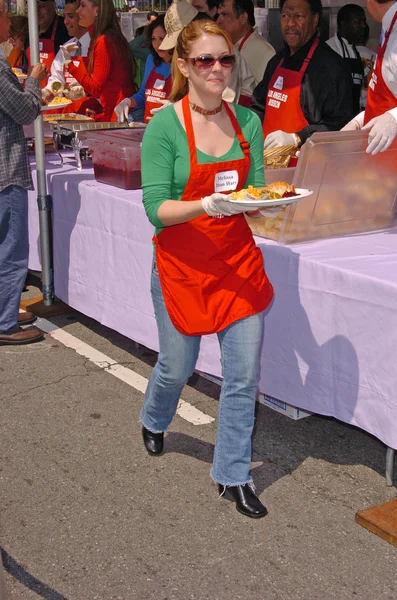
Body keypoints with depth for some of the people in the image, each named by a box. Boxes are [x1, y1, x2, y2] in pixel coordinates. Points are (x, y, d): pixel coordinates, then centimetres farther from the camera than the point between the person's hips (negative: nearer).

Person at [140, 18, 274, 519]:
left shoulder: (247, 121, 1)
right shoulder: (164, 126, -12)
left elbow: (256, 188, 5)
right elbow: (157, 209, -16)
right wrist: (205, 206, -32)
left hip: (237, 258, 3)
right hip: (182, 264, -3)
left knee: (244, 373, 3)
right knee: (178, 366, 13)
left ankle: (232, 474, 21)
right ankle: (154, 421, 50)